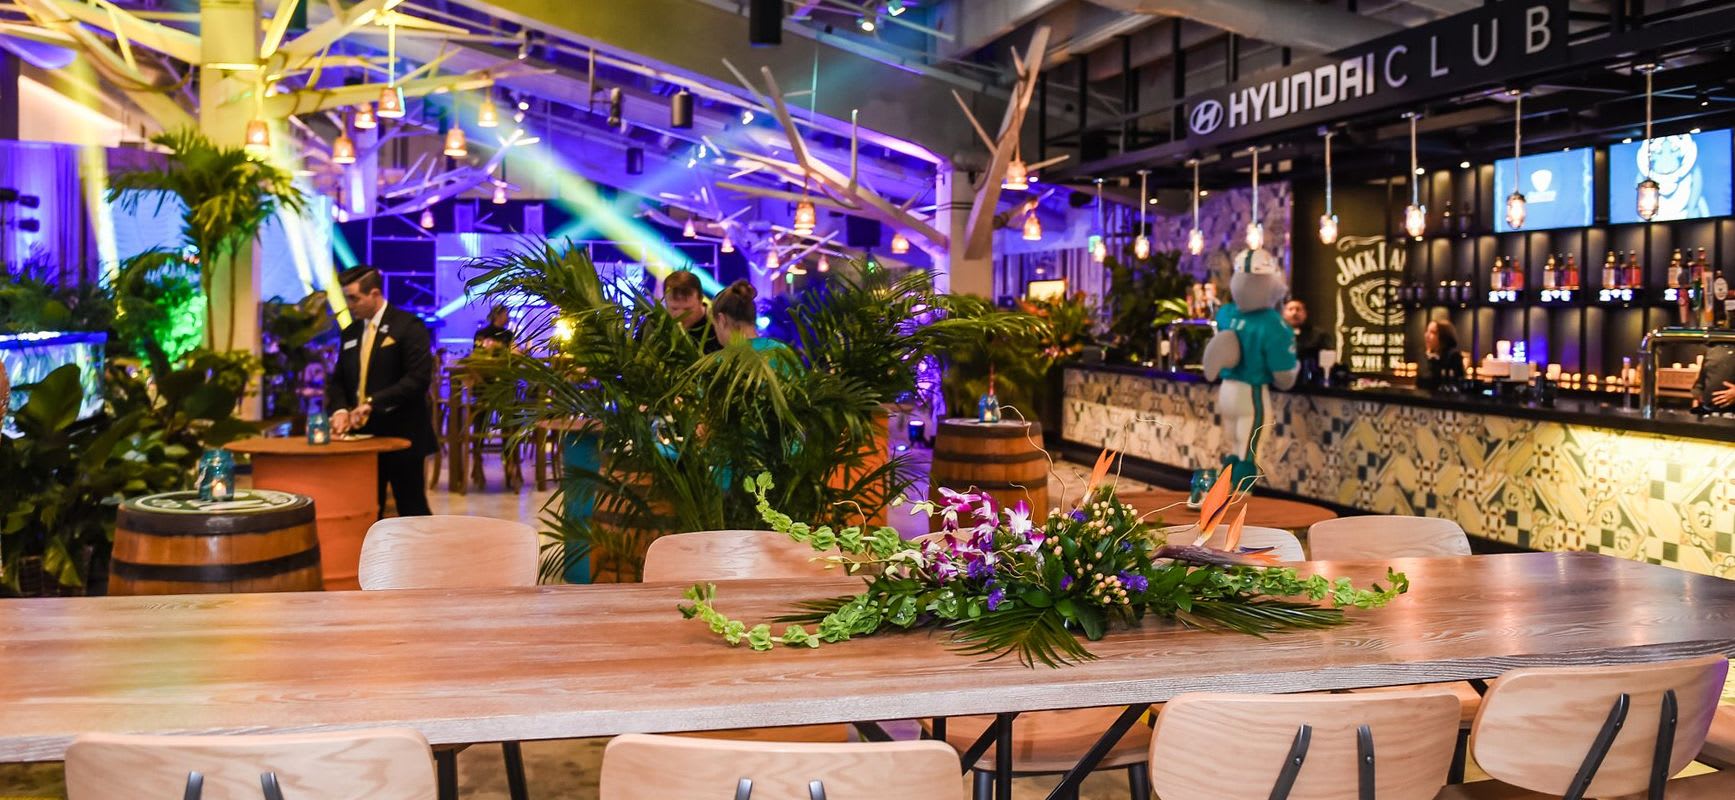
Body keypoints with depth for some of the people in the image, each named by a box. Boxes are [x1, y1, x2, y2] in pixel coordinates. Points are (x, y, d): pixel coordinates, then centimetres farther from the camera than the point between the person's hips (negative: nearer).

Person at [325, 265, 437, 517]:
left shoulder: (408, 326, -7)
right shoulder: (351, 332, 14)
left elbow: (418, 378, -16)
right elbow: (338, 380, 16)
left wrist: (373, 403, -21)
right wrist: (340, 409, -5)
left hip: (401, 436, -6)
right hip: (362, 436, 6)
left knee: (412, 510, 0)